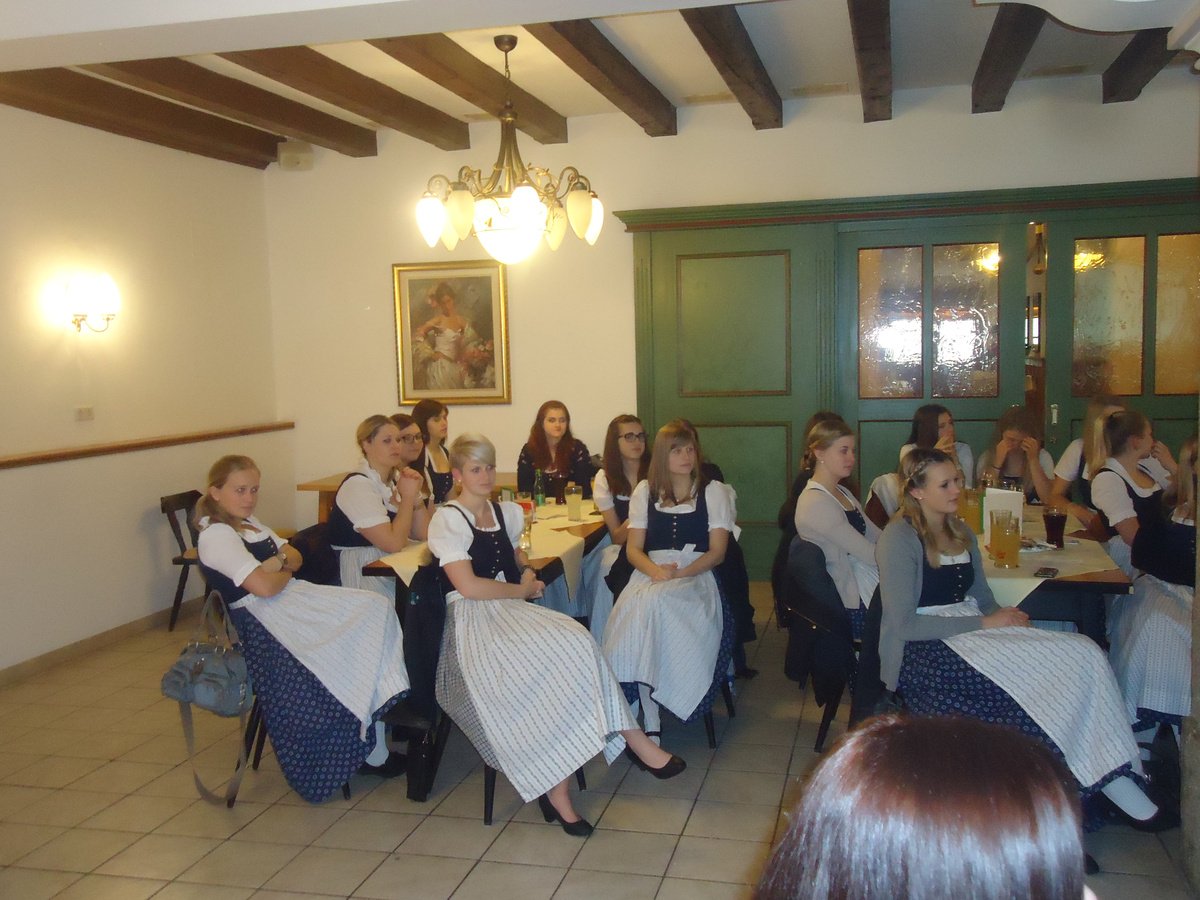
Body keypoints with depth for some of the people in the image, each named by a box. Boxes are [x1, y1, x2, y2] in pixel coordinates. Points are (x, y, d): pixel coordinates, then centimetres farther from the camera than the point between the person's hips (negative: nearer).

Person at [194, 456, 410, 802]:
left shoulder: (249, 523, 19)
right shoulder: (216, 535, -13)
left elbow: (295, 558, 15)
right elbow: (264, 586, -23)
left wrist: (280, 560, -8)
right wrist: (286, 572, -1)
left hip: (294, 598, 10)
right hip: (266, 621, -9)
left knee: (374, 608, -10)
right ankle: (370, 748, -2)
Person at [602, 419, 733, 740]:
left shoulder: (714, 491, 10)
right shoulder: (645, 491, 16)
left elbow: (717, 552, 2)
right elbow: (633, 549, 11)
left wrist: (680, 573, -15)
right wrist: (656, 570, -11)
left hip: (696, 575, -2)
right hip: (651, 573, 2)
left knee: (653, 602, -36)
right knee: (633, 606, -34)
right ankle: (650, 723, -31)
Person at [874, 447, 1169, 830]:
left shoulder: (960, 532, 16)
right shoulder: (899, 539, -9)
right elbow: (903, 625, -15)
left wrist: (1005, 616, -4)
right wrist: (983, 623, -15)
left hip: (971, 632, 8)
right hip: (922, 652, -8)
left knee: (1084, 654, -14)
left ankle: (1116, 784, -14)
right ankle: (1116, 787, -11)